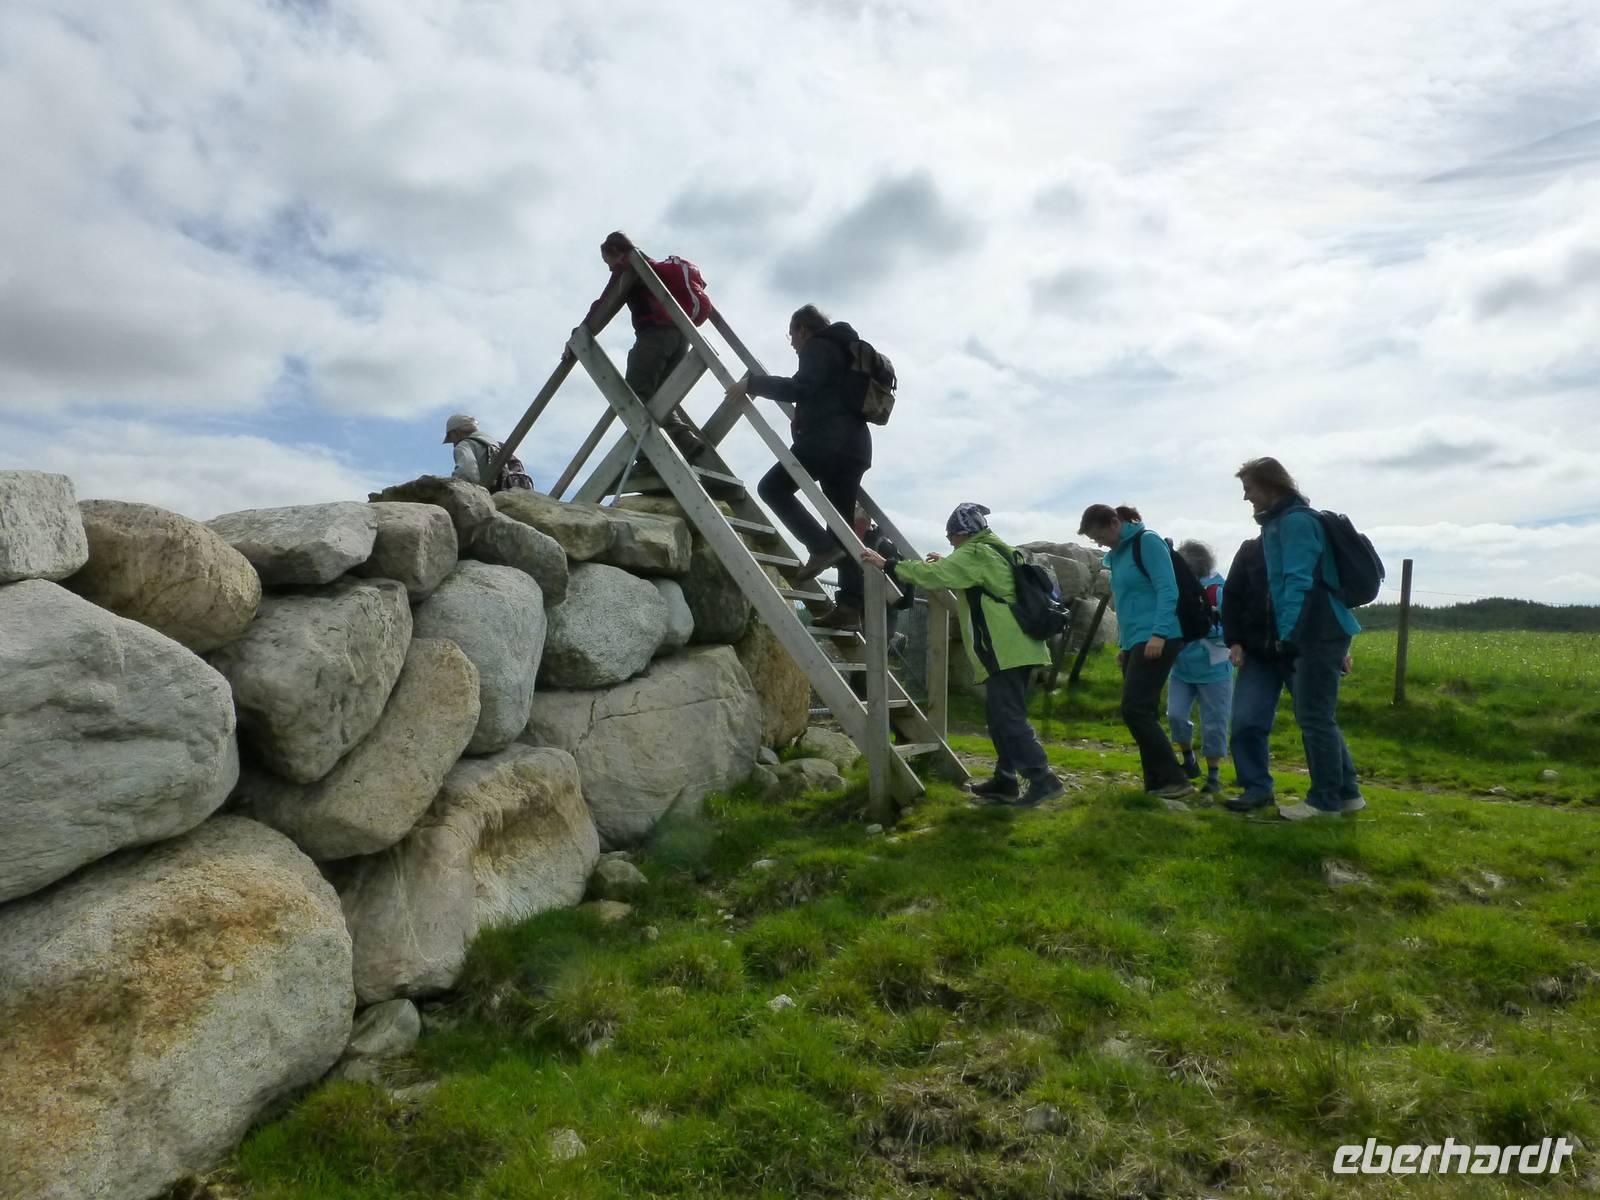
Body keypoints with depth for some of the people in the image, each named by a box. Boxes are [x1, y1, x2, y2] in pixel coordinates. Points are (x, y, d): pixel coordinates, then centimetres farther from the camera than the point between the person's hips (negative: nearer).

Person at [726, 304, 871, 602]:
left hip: (828, 440, -9)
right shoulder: (841, 350, 30)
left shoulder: (817, 347, 1)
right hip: (853, 443, 9)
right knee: (842, 521, 5)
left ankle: (822, 547, -17)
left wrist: (751, 383, -14)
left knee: (772, 487, -3)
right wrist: (802, 421, 33)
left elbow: (800, 387, -16)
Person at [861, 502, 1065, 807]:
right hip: (1017, 647, 10)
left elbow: (935, 575, -16)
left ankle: (1042, 778, -11)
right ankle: (1006, 781, 18)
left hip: (1004, 650, -10)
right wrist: (945, 563, 26)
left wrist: (887, 565, -12)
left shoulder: (975, 553, -8)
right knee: (1002, 715, 13)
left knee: (1009, 717, -10)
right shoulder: (998, 551, 22)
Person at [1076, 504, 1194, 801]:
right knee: (1142, 713, 7)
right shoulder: (1117, 554, 18)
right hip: (1136, 642, 9)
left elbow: (1168, 589, -14)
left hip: (1156, 640, -9)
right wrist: (1124, 645, 19)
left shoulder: (1148, 542, -7)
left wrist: (1159, 633, -23)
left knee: (1135, 710, -14)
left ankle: (1175, 780, -8)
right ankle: (1157, 782, 13)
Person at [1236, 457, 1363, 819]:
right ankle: (1346, 792, 22)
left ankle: (1325, 800, 3)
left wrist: (1287, 634, -21)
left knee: (1315, 718, -5)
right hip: (1314, 634, 10)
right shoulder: (1281, 523, 19)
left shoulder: (1295, 520, -11)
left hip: (1318, 635, -10)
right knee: (1317, 717, 14)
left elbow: (1299, 582, -19)